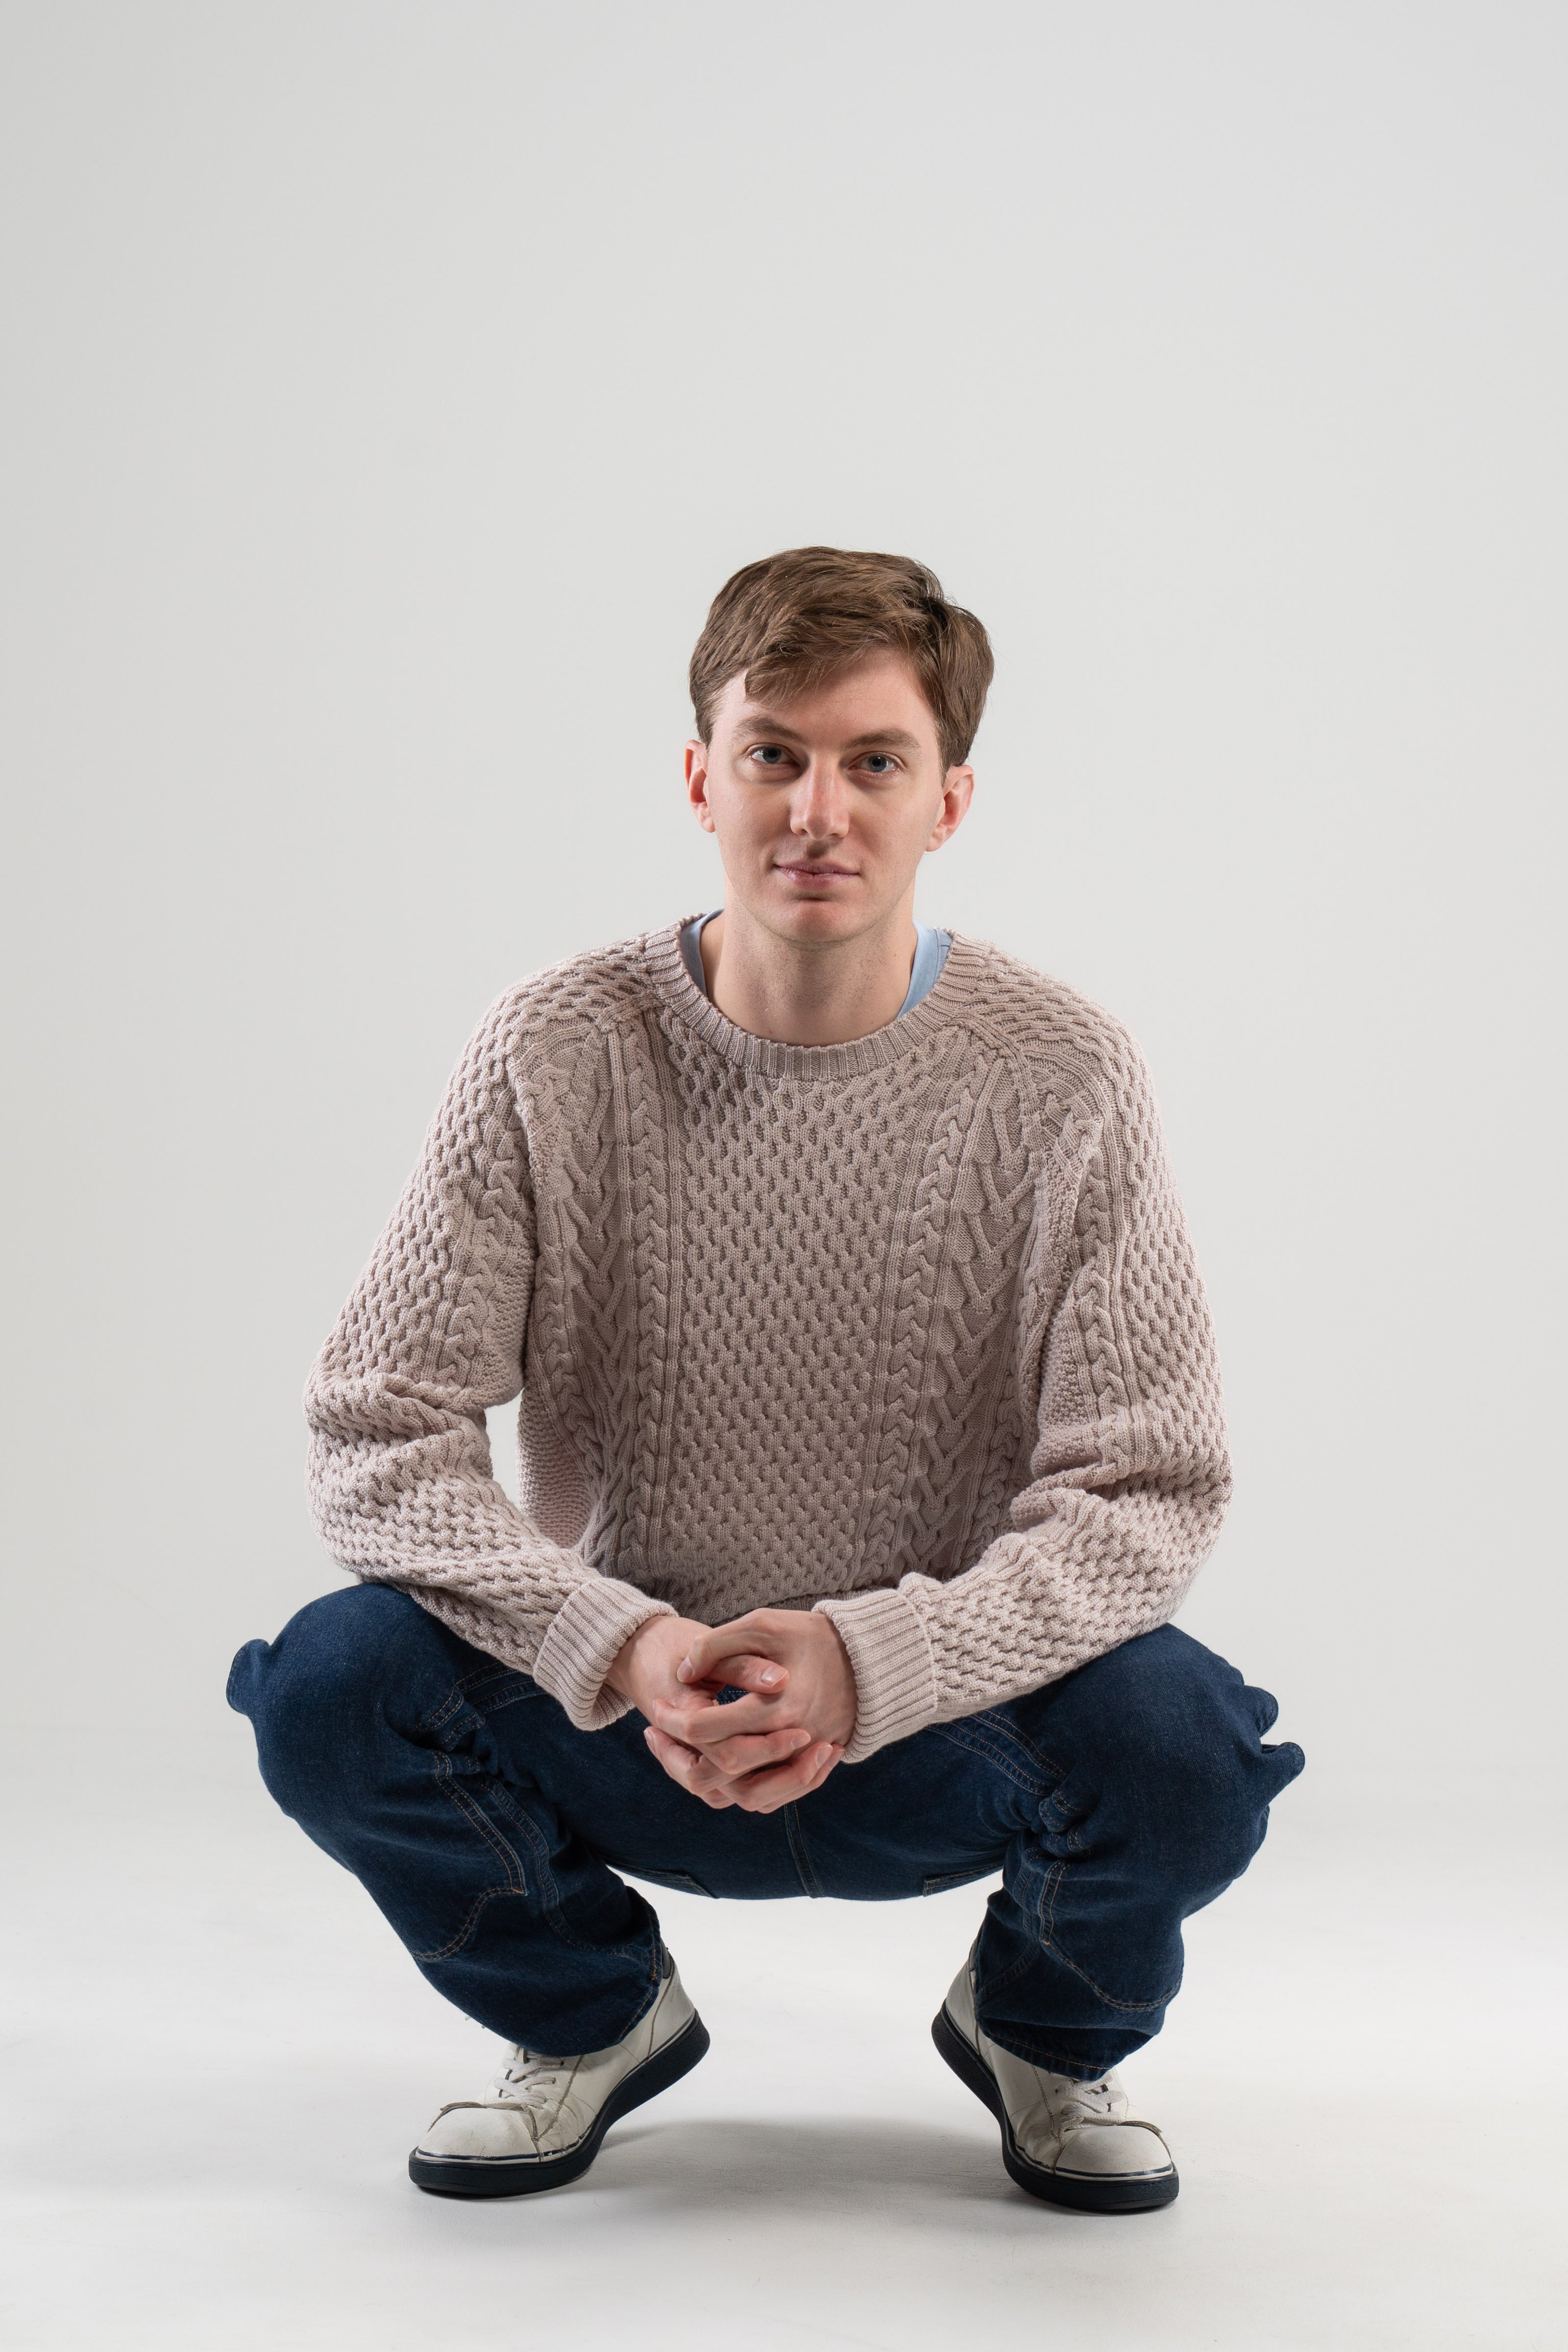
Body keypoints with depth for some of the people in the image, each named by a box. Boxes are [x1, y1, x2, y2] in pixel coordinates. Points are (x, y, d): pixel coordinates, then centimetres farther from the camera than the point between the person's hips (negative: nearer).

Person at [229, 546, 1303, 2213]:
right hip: (619, 1718, 1)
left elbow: (1152, 1487, -13)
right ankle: (593, 2019, 8)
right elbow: (376, 1439, -11)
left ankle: (1043, 2028, 9)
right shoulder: (555, 1058, -10)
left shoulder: (1063, 1081, -10)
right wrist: (619, 1647, -29)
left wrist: (872, 1663, -29)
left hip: (945, 1726, 0)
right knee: (336, 1689, -26)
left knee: (1179, 1742, -30)